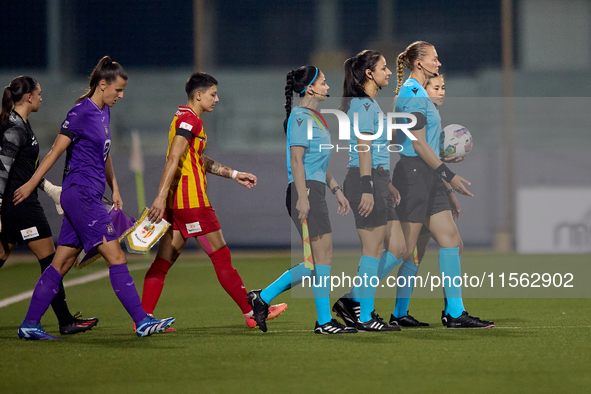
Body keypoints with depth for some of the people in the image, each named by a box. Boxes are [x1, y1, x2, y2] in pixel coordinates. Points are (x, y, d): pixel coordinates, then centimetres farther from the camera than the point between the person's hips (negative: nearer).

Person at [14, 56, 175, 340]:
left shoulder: (104, 112, 15)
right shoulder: (81, 112, -12)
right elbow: (56, 151, -11)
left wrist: (114, 189, 27)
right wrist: (31, 185, -9)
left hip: (88, 197, 9)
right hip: (81, 195, -9)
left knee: (63, 263, 8)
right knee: (115, 256, -10)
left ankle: (30, 325, 9)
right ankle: (142, 321, -10)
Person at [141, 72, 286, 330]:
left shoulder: (184, 118, 20)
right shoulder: (190, 120, -12)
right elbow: (174, 159, -22)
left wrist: (234, 174, 29)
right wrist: (161, 197, -28)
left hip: (176, 202, 10)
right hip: (192, 200, -10)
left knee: (164, 259, 6)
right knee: (221, 257, -2)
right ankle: (252, 313, 4)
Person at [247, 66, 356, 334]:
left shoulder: (315, 118, 21)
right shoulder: (301, 117, -9)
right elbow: (296, 160, -15)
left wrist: (336, 190, 23)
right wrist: (302, 197, -21)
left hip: (315, 192, 10)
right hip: (305, 191, -10)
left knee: (315, 262, 7)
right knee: (323, 255, -9)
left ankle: (262, 298, 12)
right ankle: (324, 321, -5)